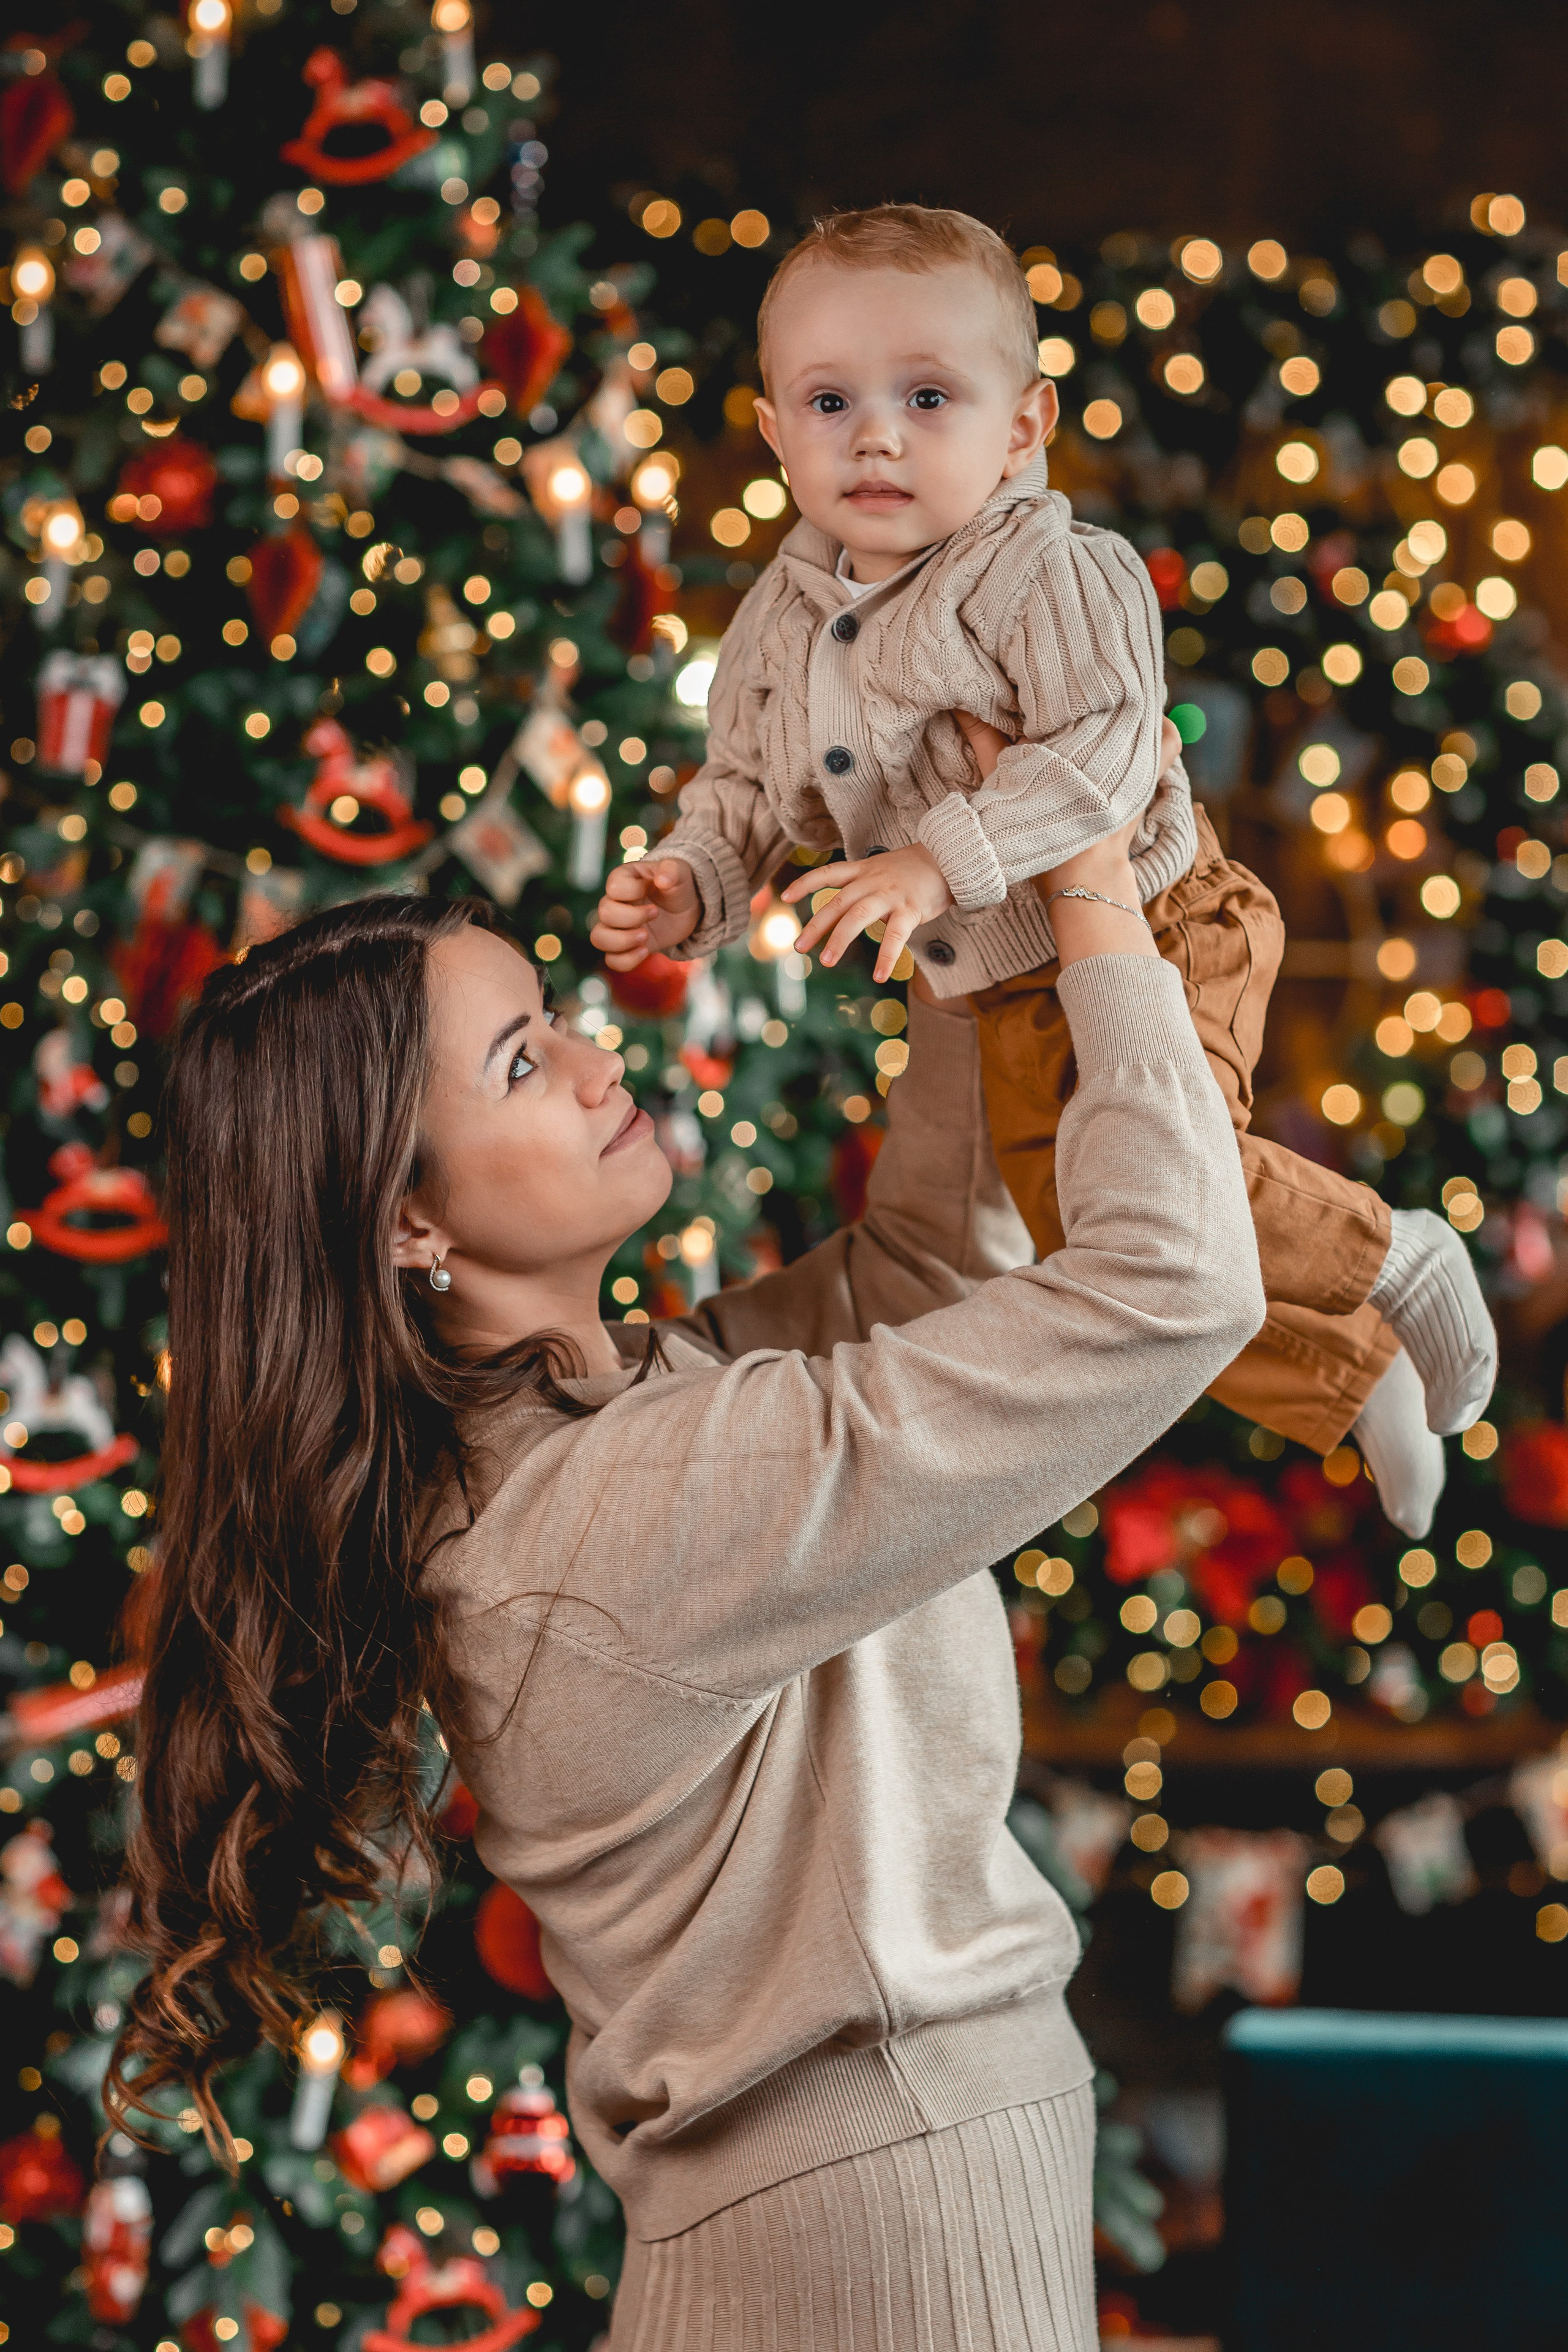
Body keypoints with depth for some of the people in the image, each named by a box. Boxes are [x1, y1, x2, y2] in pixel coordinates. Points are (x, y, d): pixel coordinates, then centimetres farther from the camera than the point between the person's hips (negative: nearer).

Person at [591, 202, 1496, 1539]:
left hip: (1150, 928, -7)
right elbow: (747, 787, 10)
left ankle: (1387, 1258, -6)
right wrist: (687, 887, -10)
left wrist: (942, 861, -36)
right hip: (1012, 994, 7)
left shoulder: (1046, 572, -20)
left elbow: (1103, 752, -28)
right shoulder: (783, 622, 1)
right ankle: (1350, 1385, 29)